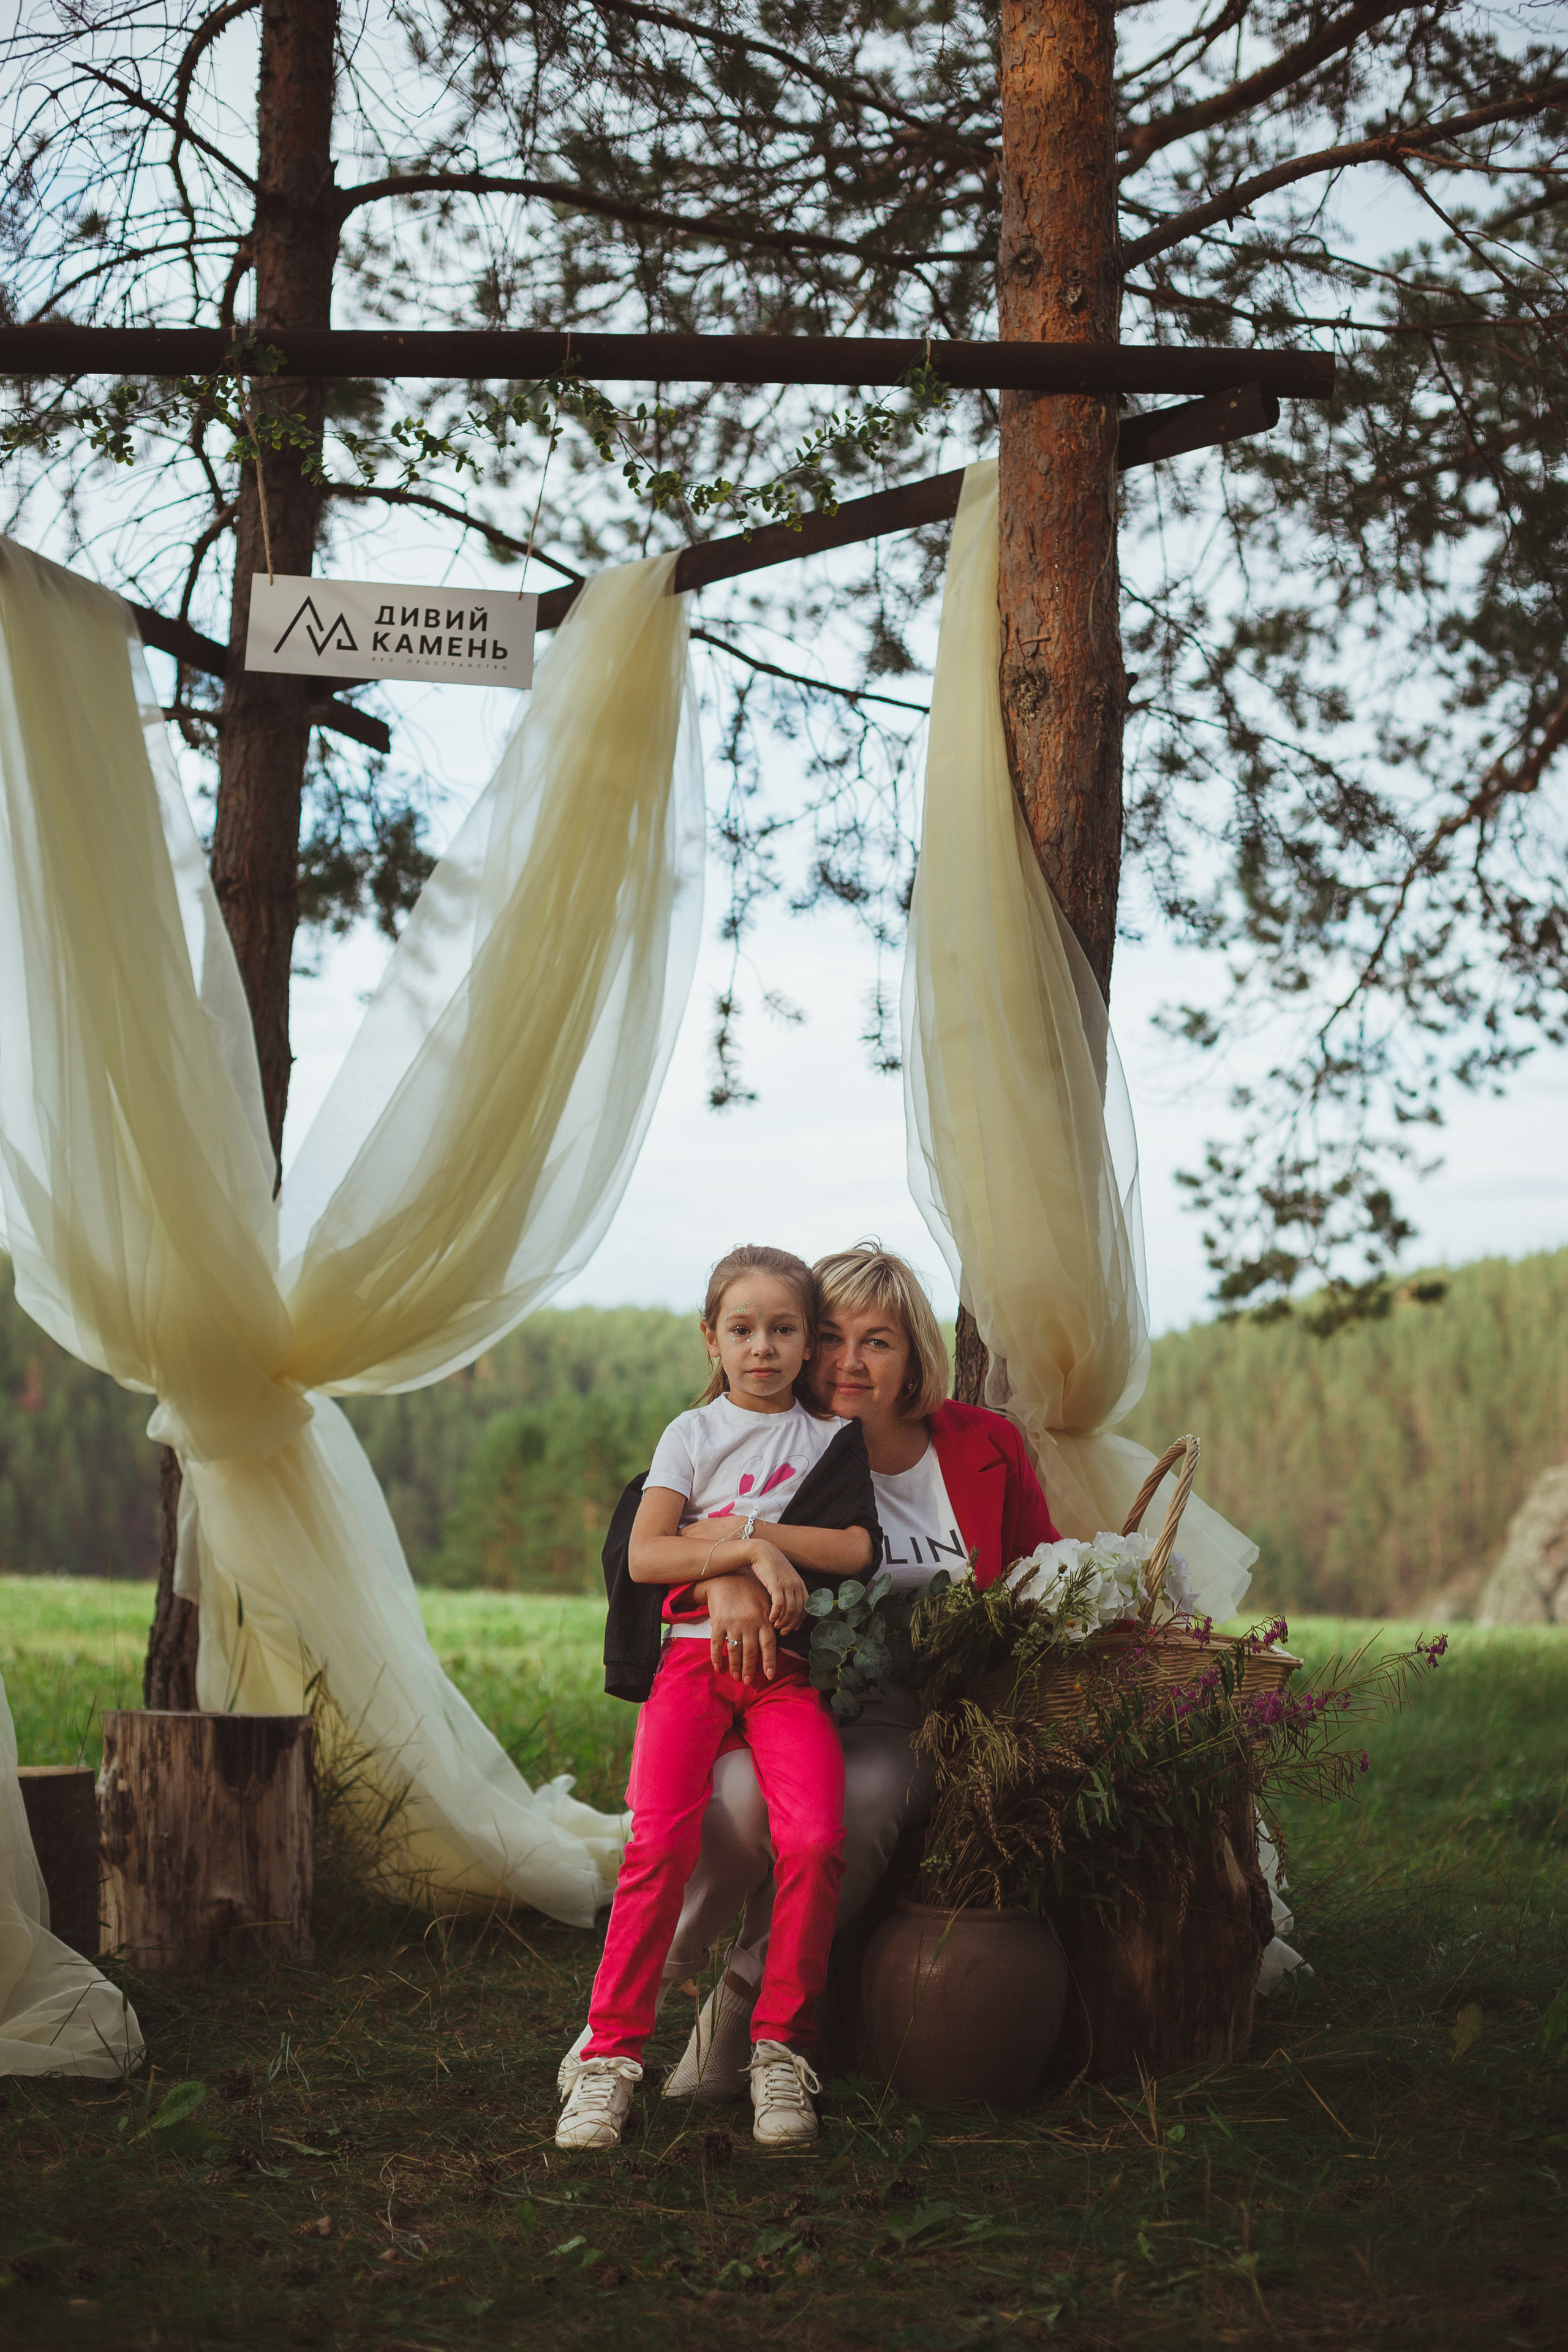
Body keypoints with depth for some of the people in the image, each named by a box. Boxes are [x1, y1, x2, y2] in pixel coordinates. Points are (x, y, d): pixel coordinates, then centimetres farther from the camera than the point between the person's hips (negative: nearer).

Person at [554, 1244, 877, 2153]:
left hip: (787, 1663, 0)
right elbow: (644, 1555, -2)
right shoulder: (693, 1432, 12)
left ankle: (781, 2045, -11)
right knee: (661, 1840, -23)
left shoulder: (832, 1435, 14)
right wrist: (752, 1550, -13)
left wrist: (739, 1528, -5)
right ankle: (611, 2052, -14)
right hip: (692, 1652, 0)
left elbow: (856, 1551, -1)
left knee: (815, 1838, -25)